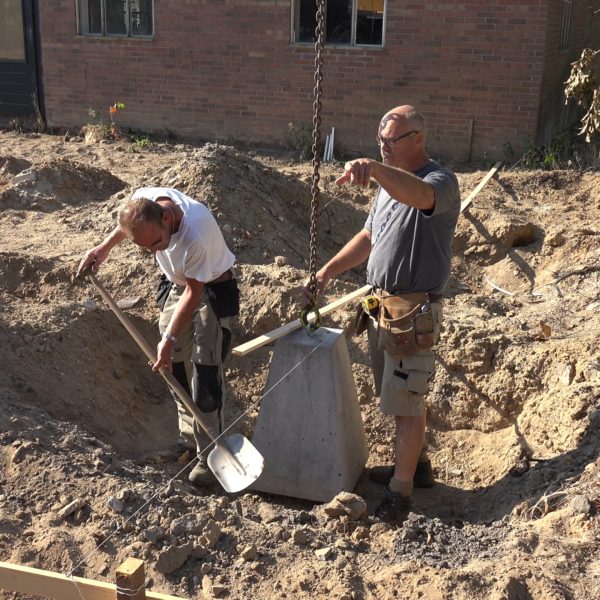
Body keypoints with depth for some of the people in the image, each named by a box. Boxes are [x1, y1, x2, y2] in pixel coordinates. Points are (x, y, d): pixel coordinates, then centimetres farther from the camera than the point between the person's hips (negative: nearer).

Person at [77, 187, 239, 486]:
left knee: (206, 368, -10)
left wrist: (169, 338, -25)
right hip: (176, 285, 7)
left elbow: (194, 293, -27)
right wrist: (105, 247, 3)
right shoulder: (141, 200, -23)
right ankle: (189, 437, 26)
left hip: (211, 291, -7)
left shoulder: (195, 234, -40)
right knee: (175, 363, 11)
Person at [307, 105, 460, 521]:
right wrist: (328, 271, 13)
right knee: (400, 397, 19)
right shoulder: (391, 182, 14)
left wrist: (374, 169, -56)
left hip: (414, 312, -9)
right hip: (382, 306, 9)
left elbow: (418, 193, -41)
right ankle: (415, 464, 35)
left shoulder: (441, 182, -15)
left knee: (406, 403, -2)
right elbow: (368, 237, 21)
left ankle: (400, 491, 10)